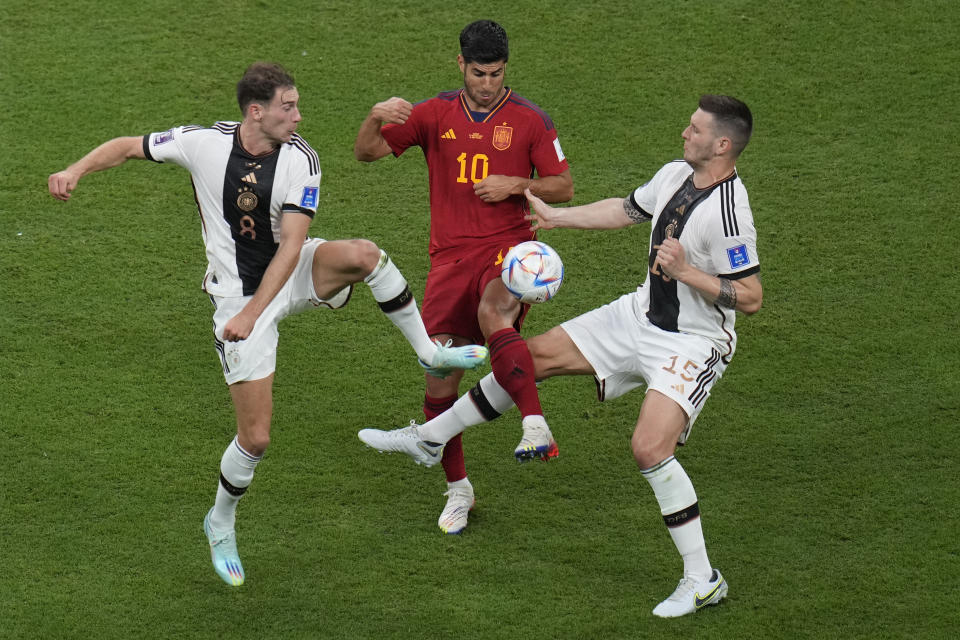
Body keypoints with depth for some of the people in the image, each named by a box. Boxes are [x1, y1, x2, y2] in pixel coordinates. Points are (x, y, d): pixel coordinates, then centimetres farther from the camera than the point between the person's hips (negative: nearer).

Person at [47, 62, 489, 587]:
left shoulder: (300, 159, -13)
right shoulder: (205, 144, -14)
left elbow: (291, 243, -18)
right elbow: (128, 146, -1)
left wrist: (252, 313, -26)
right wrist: (76, 170, -19)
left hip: (294, 273, 1)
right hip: (236, 295, -1)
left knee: (362, 254, -32)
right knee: (255, 437, -5)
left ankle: (429, 352, -11)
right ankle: (221, 525, 24)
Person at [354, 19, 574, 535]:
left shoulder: (530, 120, 4)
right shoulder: (435, 114, 8)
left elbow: (563, 188, 8)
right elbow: (366, 153, 7)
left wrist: (515, 185, -10)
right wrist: (376, 119, -15)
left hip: (509, 250, -3)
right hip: (450, 257, 3)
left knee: (493, 313, -38)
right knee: (439, 380, -1)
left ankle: (536, 428, -44)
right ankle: (457, 489, 17)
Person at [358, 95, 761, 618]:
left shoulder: (728, 212, -27)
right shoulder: (675, 174, -1)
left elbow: (751, 299, -25)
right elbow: (626, 209, 18)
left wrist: (686, 271, -31)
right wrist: (556, 217, 21)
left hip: (692, 342, -9)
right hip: (642, 315, 9)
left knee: (649, 448, -23)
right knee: (538, 354, 11)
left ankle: (703, 580, -9)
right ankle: (430, 438, 28)